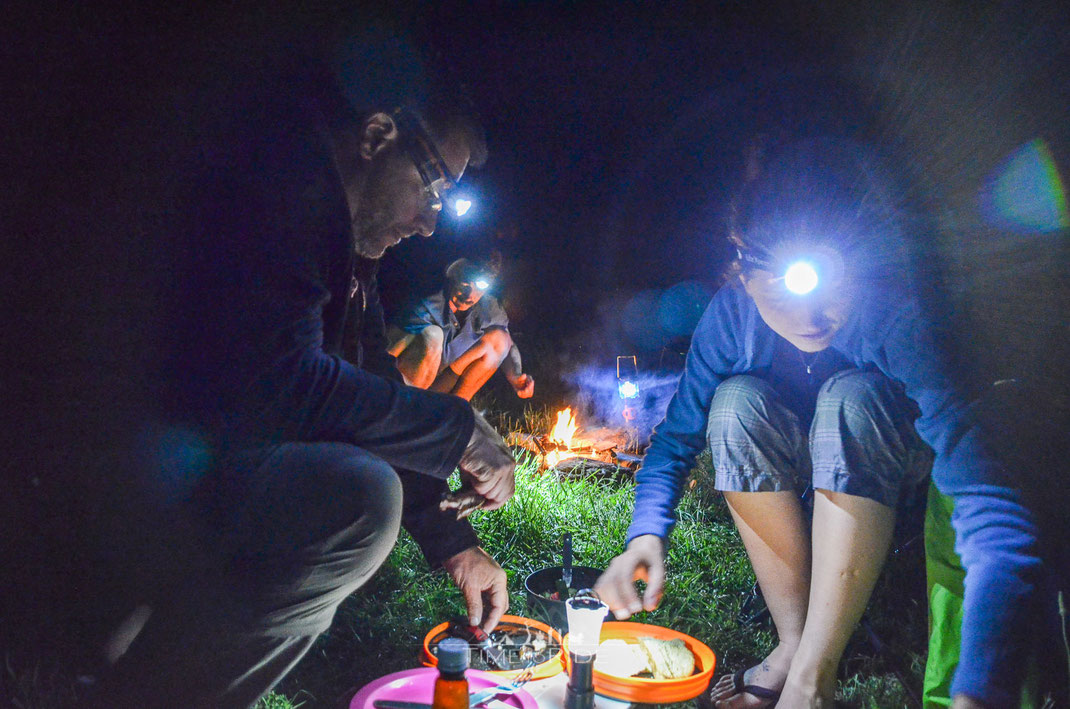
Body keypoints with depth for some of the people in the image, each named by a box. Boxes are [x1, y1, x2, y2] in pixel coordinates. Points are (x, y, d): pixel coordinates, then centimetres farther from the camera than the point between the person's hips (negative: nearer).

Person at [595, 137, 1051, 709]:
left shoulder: (894, 318, -34)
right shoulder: (732, 313, -23)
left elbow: (992, 504, -44)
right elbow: (677, 436, -14)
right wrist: (646, 534, -34)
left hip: (884, 471, -2)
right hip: (788, 481, 2)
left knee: (851, 397, -34)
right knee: (736, 401, -29)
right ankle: (793, 641, -17)